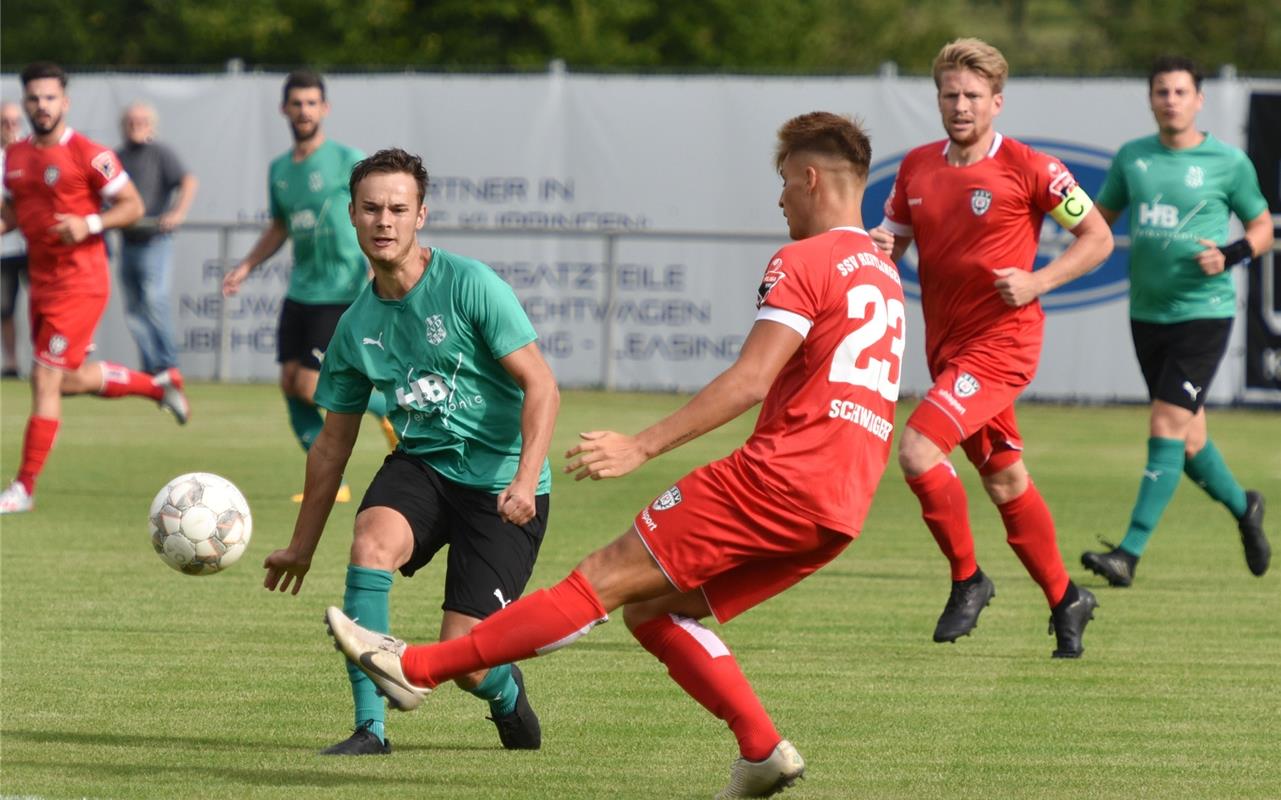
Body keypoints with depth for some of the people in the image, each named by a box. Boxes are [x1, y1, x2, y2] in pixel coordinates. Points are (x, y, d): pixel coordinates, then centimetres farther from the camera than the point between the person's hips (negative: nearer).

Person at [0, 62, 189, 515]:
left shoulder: (88, 155, -12)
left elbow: (132, 206, -8)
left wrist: (90, 224, -23)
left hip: (79, 285, -8)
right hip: (41, 283, 8)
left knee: (45, 379, -9)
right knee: (70, 379, 17)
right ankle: (159, 384, 39)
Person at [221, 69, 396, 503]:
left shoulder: (348, 161, -7)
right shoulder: (279, 169, 12)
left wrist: (376, 277, -17)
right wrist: (245, 266, 13)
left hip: (342, 292, -7)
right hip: (300, 292, 7)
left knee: (310, 385, -14)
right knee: (290, 385, -1)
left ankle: (390, 409, 10)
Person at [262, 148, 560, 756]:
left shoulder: (469, 284, -12)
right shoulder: (357, 325, 4)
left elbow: (541, 386, -13)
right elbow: (333, 442, 15)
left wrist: (525, 479, -27)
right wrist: (301, 546, 20)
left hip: (500, 480, -4)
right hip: (421, 464, 4)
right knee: (371, 541, -30)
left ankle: (506, 692, 29)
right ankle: (370, 727, -24)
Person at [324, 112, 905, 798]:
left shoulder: (804, 263, -5)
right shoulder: (882, 273, 23)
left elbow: (749, 381, -15)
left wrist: (643, 446, -17)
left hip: (780, 476, -8)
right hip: (840, 510, 8)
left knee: (607, 578, -9)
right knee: (651, 608, 12)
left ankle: (418, 667, -9)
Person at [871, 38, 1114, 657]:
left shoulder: (1028, 168, -10)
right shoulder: (918, 167, 6)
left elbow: (1098, 238, -4)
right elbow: (891, 246, 17)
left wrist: (1037, 283, -16)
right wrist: (878, 249, -7)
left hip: (1000, 343, -7)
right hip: (946, 345, 7)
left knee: (917, 448, -22)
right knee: (1003, 479, 15)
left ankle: (967, 579, -5)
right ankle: (1064, 599, 30)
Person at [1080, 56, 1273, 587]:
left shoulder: (1229, 163, -4)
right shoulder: (1131, 158, 7)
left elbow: (1262, 228, 7)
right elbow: (1099, 220, 17)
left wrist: (1230, 256, -13)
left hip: (1204, 311, -5)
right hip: (1148, 314, 5)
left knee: (1166, 428, -14)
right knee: (1188, 441, 12)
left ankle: (1130, 552, -15)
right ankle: (1243, 508, 39)